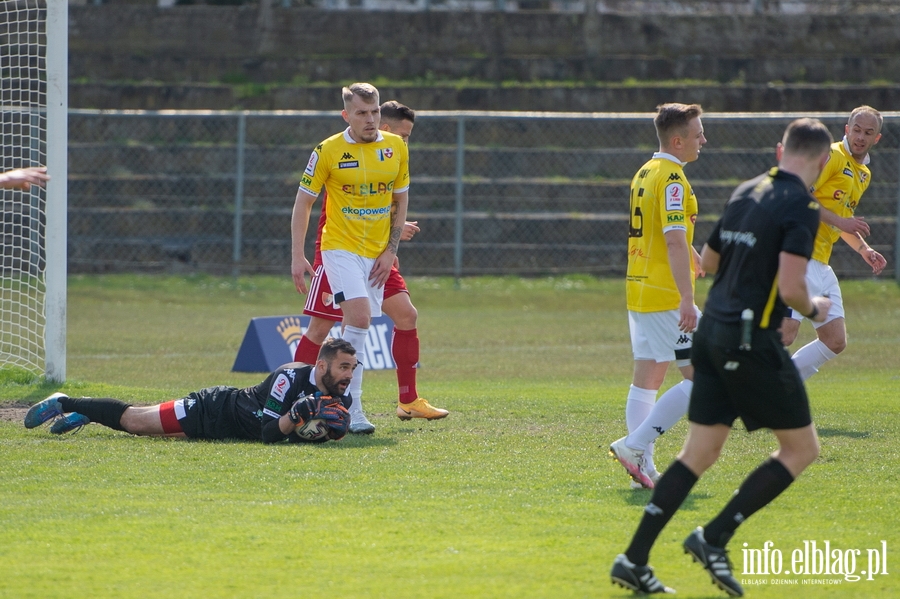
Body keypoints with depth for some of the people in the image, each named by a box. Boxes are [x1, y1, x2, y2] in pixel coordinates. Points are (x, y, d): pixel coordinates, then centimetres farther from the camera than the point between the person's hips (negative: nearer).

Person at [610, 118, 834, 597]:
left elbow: (707, 260, 22)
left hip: (712, 331, 8)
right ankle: (714, 538, 0)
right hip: (752, 340, -8)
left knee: (699, 453, 10)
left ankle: (634, 559, 3)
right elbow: (790, 288, -20)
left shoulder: (746, 193, 12)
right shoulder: (801, 207, -12)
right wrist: (813, 310, 1)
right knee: (801, 448, 7)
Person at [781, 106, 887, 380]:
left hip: (820, 265, 9)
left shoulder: (864, 175, 20)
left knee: (835, 342, 8)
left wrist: (864, 250, 19)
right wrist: (839, 221, -20)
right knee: (785, 332, -20)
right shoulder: (831, 156, -8)